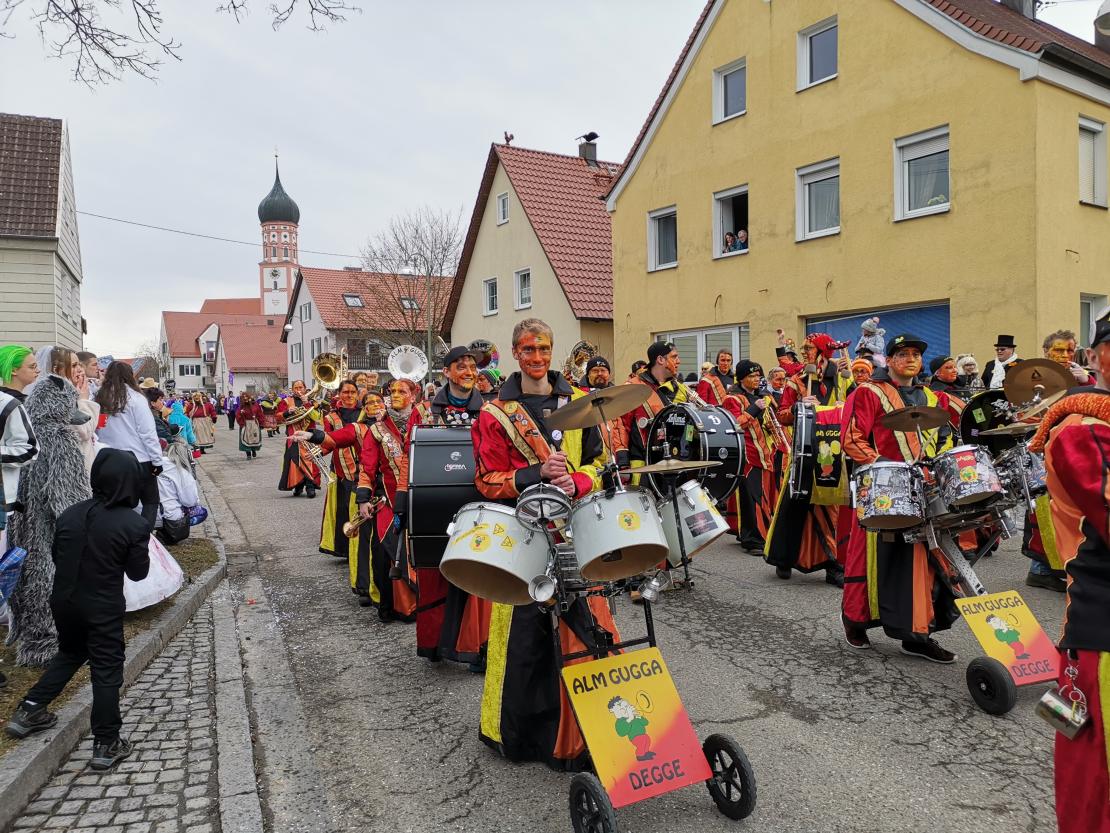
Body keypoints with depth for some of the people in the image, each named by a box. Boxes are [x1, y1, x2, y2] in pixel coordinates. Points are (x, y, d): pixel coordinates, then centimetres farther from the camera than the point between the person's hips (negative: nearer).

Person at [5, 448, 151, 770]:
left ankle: (29, 710, 30)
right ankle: (106, 744, 12)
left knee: (70, 654, 30)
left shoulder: (70, 514, -4)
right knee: (106, 672, 6)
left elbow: (57, 556, 7)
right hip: (103, 609, -5)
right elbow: (138, 572, -9)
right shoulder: (134, 525, -19)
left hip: (64, 601, 5)